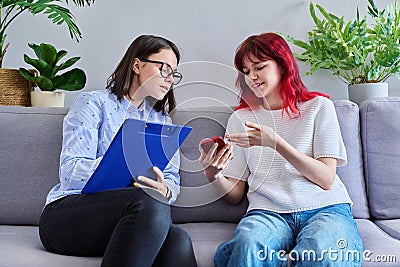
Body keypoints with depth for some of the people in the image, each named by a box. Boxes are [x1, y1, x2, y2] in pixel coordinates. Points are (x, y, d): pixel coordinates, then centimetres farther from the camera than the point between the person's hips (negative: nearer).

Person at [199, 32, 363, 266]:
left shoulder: (318, 106, 9)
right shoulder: (240, 118, 16)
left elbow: (326, 179, -3)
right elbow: (235, 195, 12)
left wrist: (275, 142, -14)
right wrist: (213, 175, -11)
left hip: (324, 206, 0)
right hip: (269, 212, 1)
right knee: (248, 243, -34)